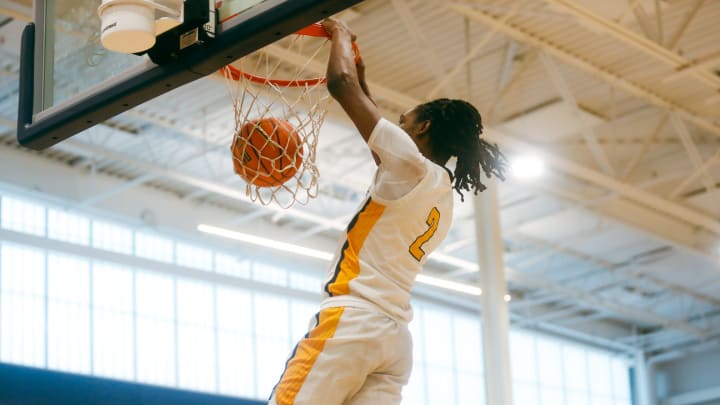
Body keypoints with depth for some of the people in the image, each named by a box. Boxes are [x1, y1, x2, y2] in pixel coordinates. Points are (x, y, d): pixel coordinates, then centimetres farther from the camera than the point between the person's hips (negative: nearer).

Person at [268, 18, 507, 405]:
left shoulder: (410, 162, -2)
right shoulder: (443, 196, 22)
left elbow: (340, 82, -1)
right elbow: (385, 154, 42)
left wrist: (341, 35, 19)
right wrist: (364, 82, 47)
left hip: (352, 320, -8)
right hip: (395, 336, 8)